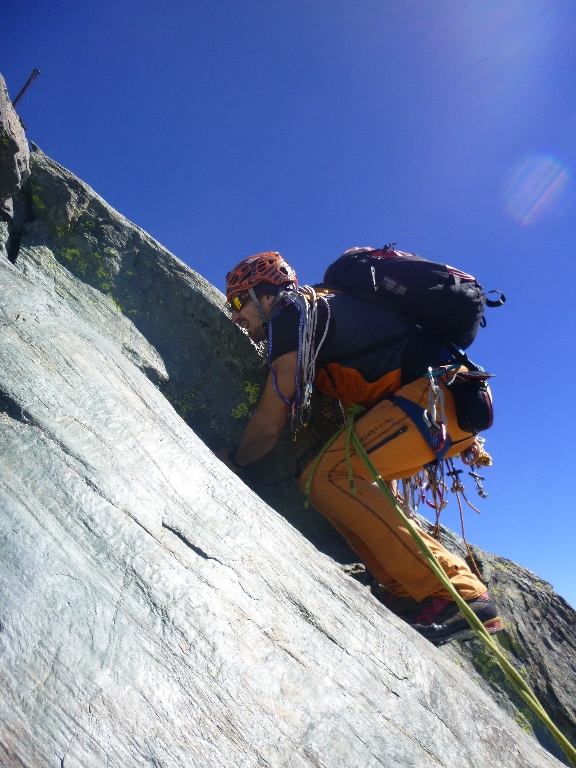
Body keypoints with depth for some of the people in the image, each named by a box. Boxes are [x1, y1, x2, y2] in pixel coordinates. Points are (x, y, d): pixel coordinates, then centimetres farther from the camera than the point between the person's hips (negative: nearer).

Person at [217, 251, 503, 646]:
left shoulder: (293, 313, -6)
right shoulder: (320, 306, 23)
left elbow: (269, 425, -8)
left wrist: (231, 461, 10)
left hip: (438, 395, -10)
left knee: (327, 477, -18)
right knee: (343, 480, 9)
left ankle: (460, 597, -17)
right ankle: (410, 596, 5)